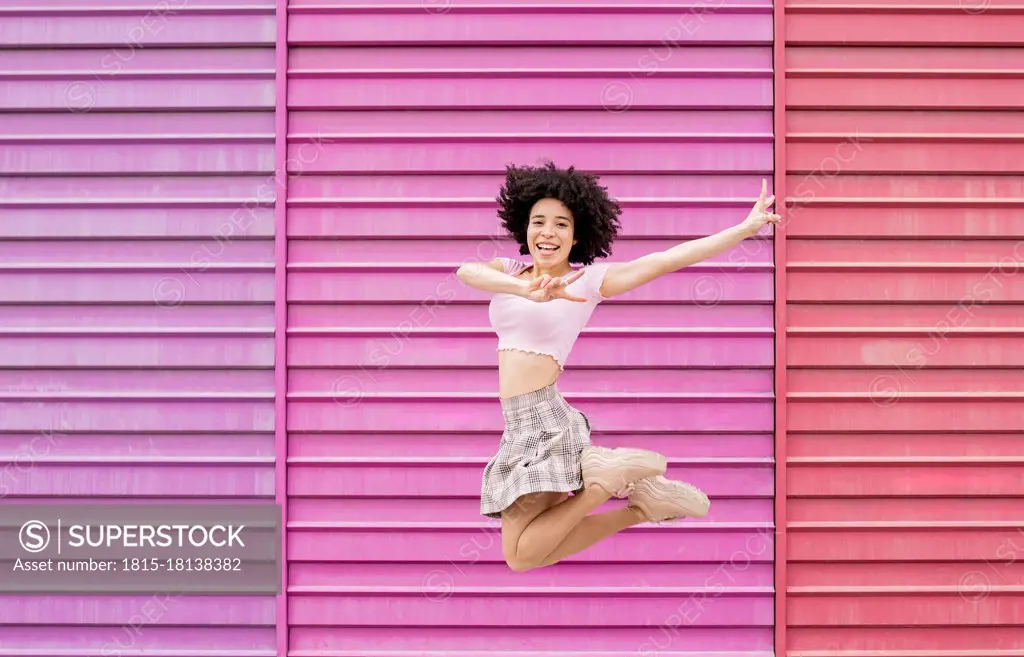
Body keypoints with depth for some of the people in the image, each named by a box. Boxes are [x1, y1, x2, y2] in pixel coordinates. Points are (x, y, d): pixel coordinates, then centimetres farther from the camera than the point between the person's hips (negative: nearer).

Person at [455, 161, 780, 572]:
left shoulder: (589, 279, -6)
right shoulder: (511, 270, 7)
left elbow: (667, 260, -11)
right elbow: (468, 272, -16)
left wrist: (745, 228, -17)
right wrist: (527, 290, -36)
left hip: (544, 423, -7)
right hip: (520, 426, 7)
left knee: (523, 554, -9)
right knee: (522, 552, 11)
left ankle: (611, 476, 2)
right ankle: (642, 508, 16)